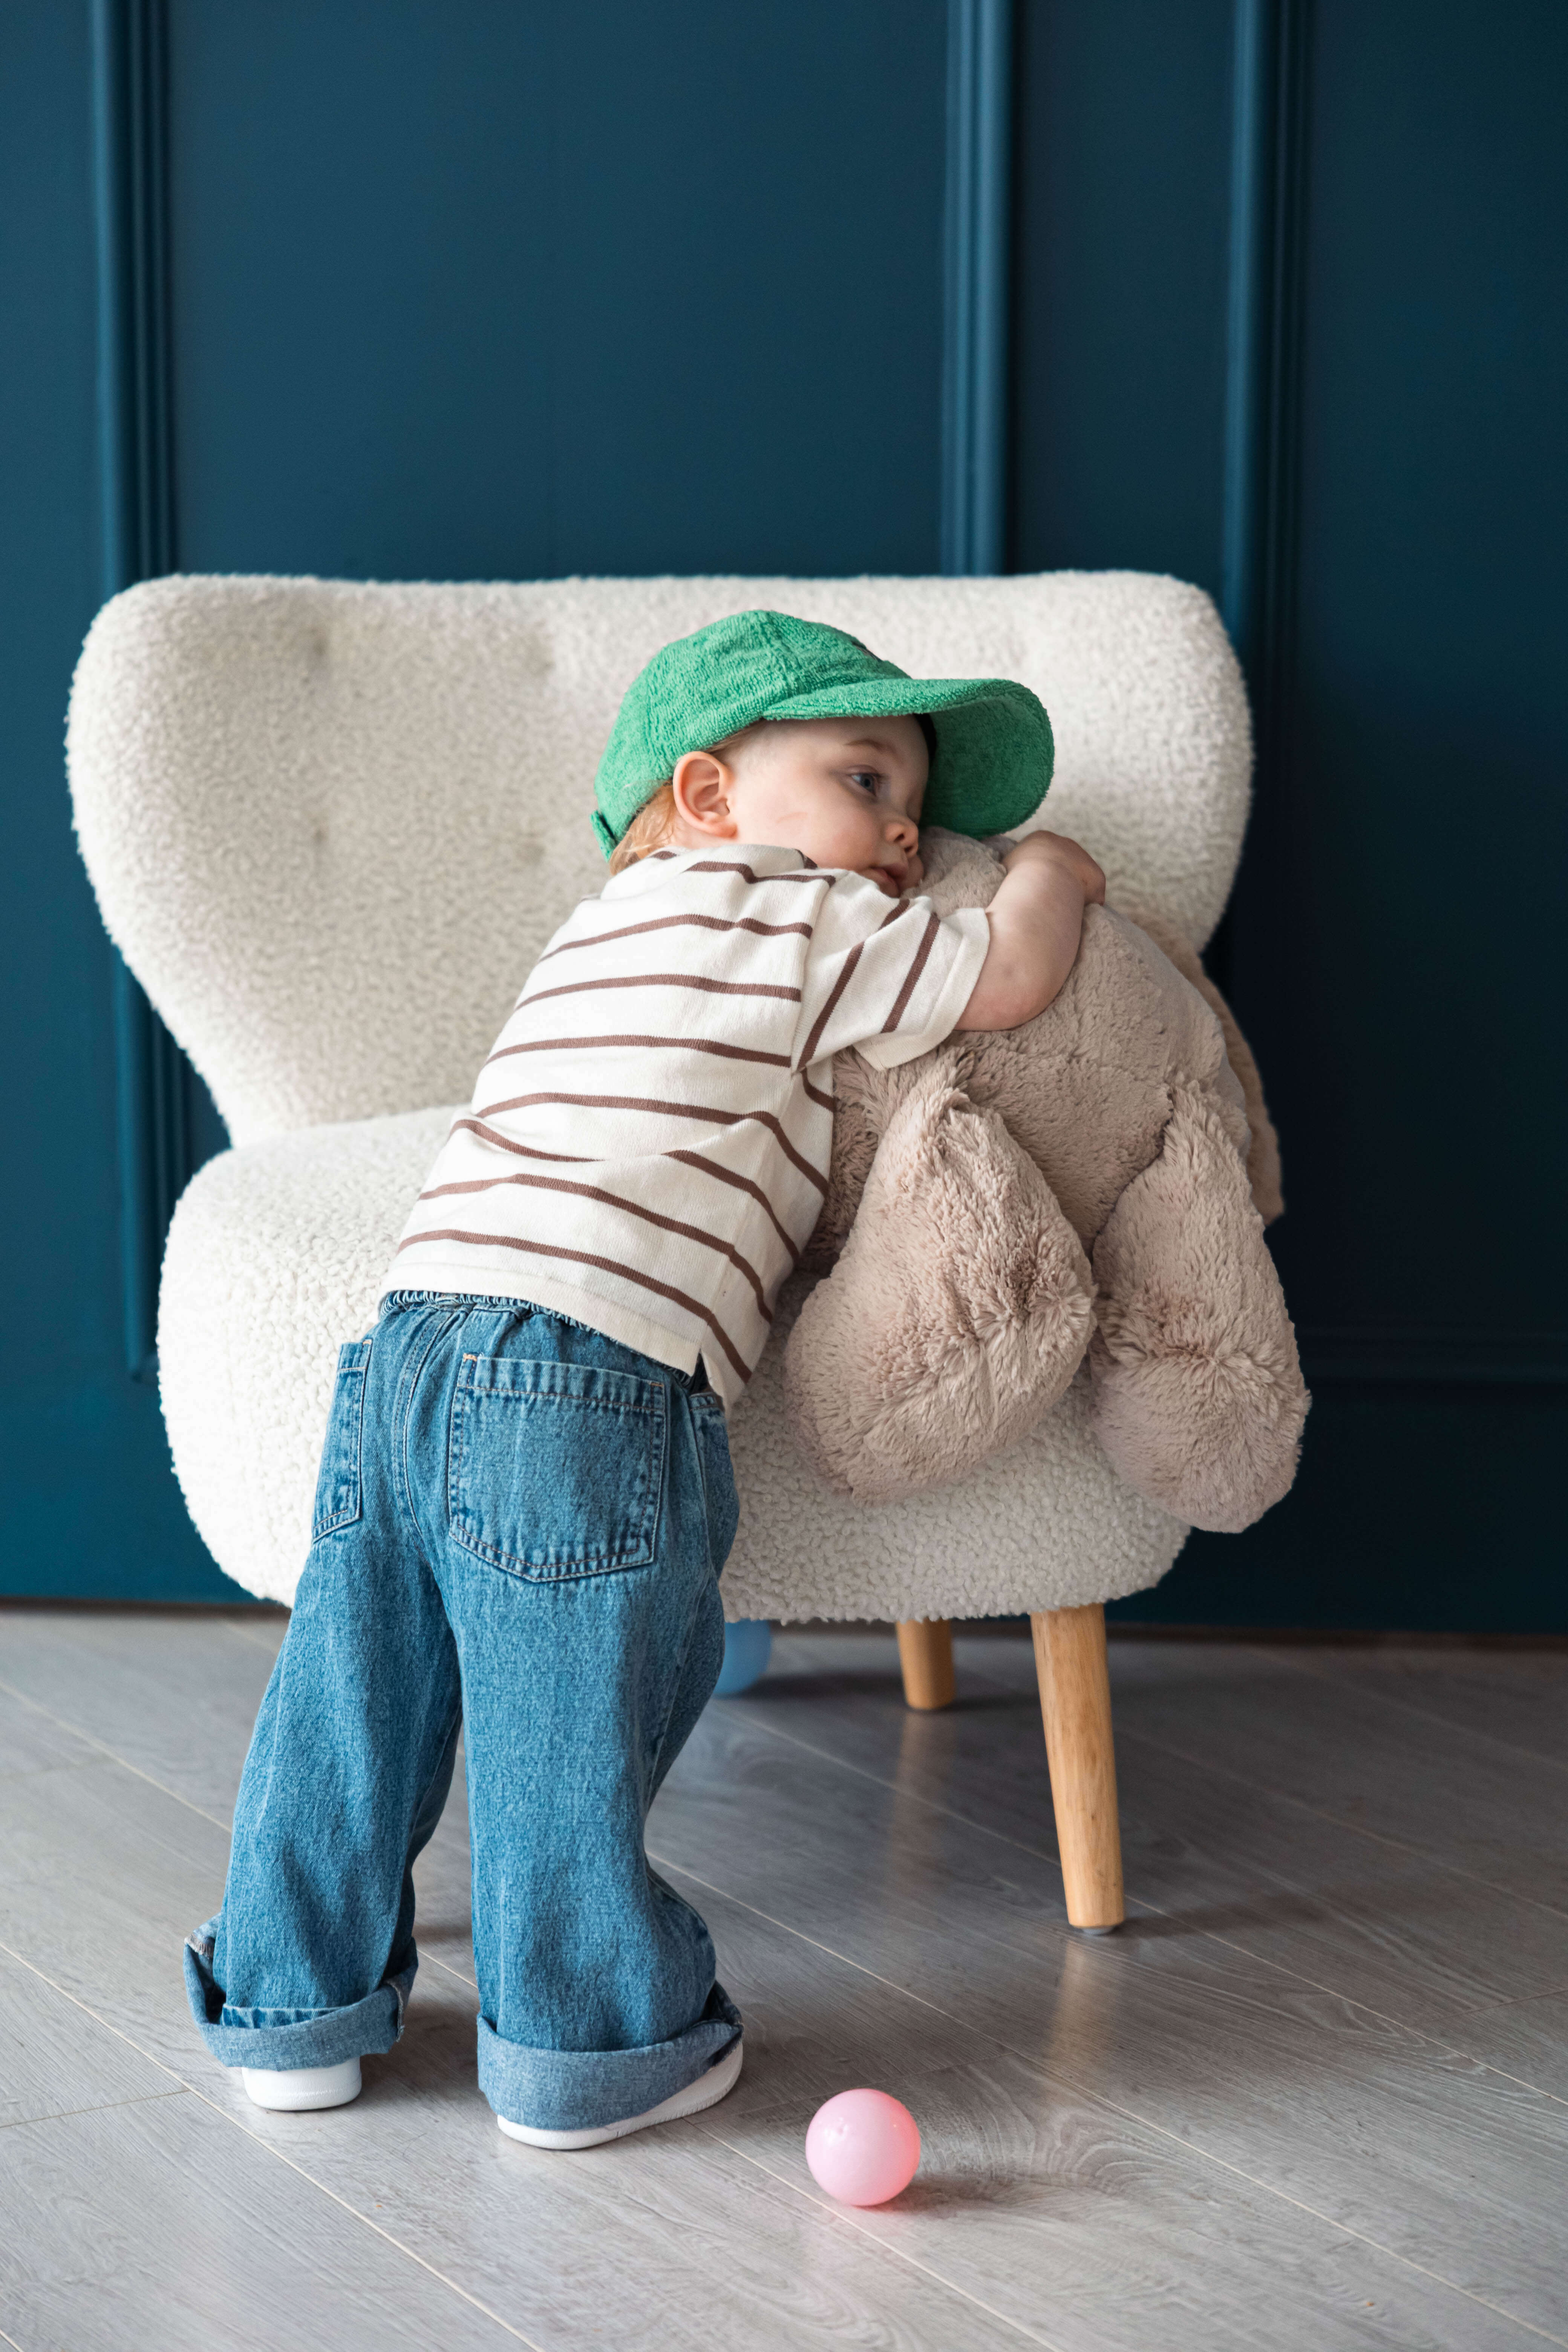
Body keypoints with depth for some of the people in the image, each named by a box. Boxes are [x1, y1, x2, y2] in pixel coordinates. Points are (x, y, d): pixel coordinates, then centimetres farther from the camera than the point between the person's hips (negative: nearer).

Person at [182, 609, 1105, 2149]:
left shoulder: (605, 926, 31)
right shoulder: (802, 923, 6)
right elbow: (1009, 979, 3)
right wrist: (1049, 876, 23)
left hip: (408, 1336, 8)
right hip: (583, 1379, -8)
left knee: (354, 1700, 15)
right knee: (568, 1733, 4)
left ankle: (294, 2008, 29)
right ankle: (587, 2049, 18)